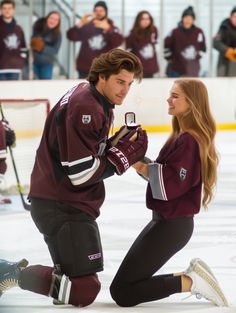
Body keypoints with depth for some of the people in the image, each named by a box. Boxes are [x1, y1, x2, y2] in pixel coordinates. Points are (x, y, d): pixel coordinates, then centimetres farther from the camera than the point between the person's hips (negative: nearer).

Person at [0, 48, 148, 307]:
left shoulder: (97, 103, 12)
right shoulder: (84, 109, -20)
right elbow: (81, 173, -23)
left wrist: (121, 144, -1)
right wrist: (125, 154, -14)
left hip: (66, 203, 11)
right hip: (61, 206, -11)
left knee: (75, 277, 21)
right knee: (84, 291, -14)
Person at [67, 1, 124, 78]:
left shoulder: (112, 28, 8)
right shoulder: (86, 27, 8)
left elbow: (118, 42, -11)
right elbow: (71, 36, -2)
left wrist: (107, 29, -23)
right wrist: (80, 24, -17)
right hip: (85, 69, 1)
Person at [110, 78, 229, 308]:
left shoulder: (189, 141, -20)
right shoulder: (181, 136, 10)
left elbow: (172, 184, -24)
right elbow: (161, 173, 13)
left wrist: (145, 169, -16)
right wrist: (143, 163, -2)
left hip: (172, 225, -10)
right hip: (168, 219, 10)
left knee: (122, 291, -9)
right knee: (130, 281, 16)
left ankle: (190, 282, -7)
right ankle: (192, 277, 13)